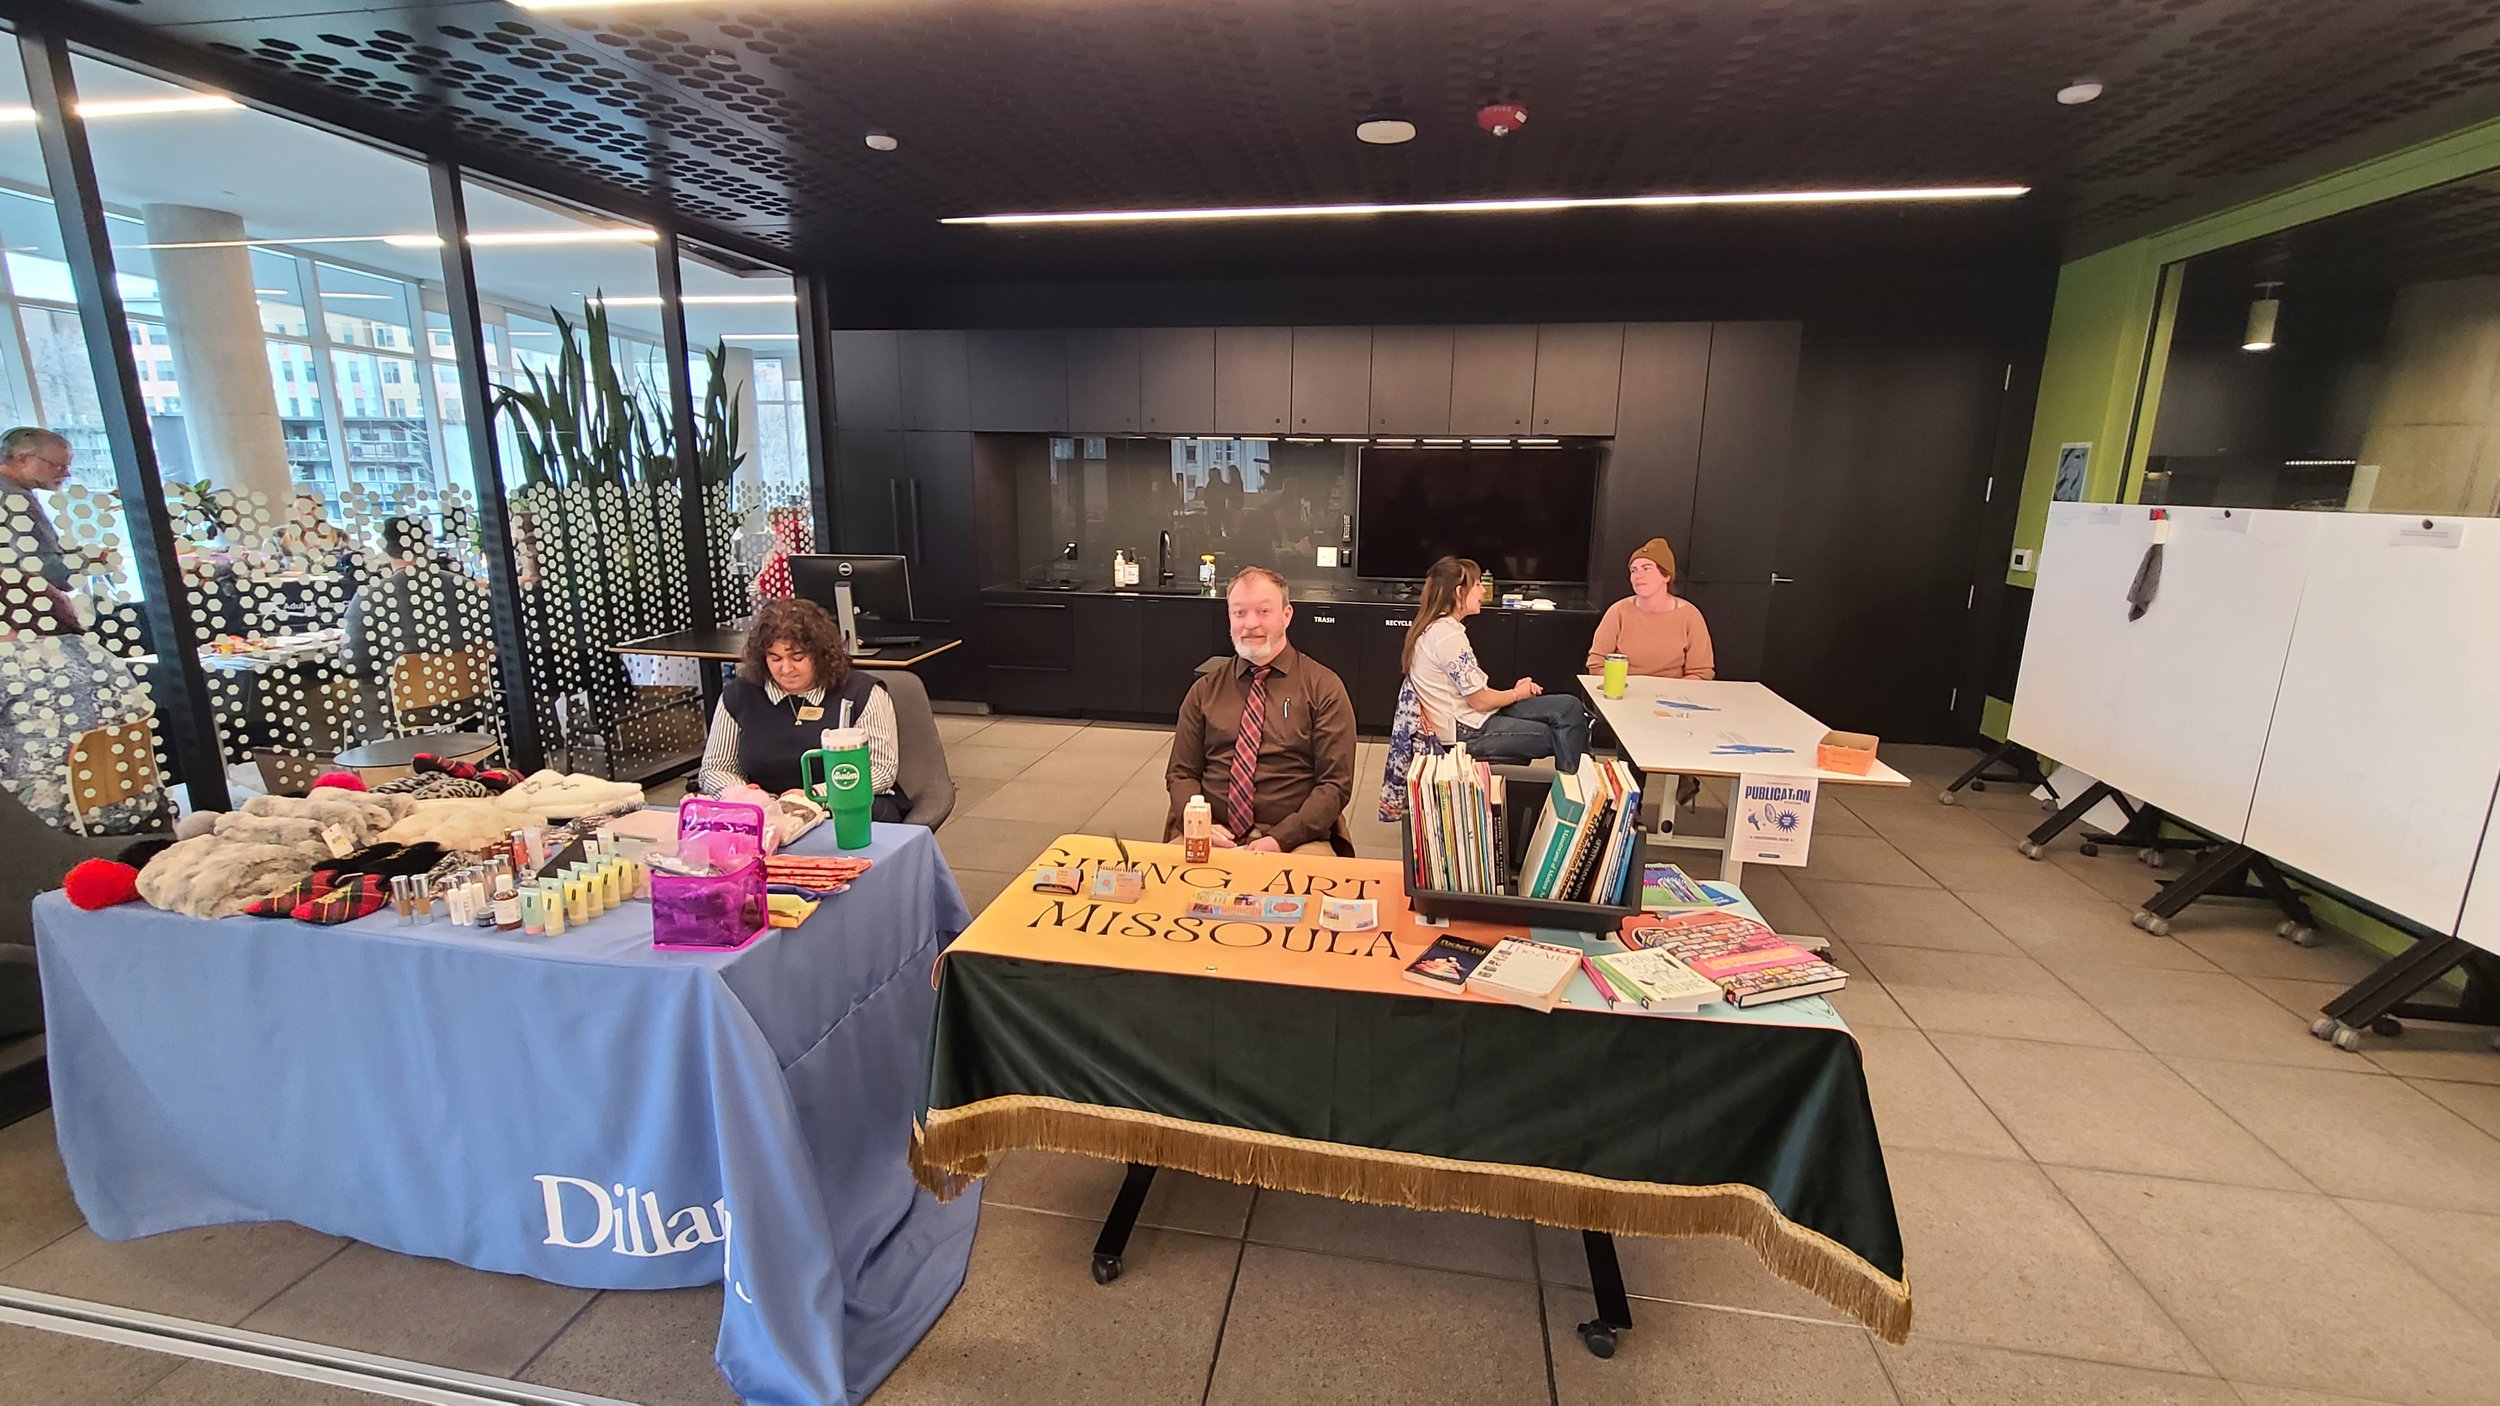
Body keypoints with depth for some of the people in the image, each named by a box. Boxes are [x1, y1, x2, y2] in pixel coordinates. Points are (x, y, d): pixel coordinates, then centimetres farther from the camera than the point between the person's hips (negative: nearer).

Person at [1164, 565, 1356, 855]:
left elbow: (1336, 784, -2)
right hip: (1213, 838, 2)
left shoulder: (1324, 687, 3)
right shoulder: (1205, 690, 12)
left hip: (1296, 841, -2)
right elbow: (1181, 774, 12)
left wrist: (1280, 839, -15)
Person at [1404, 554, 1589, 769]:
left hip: (1467, 721, 9)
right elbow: (1479, 701, -17)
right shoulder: (1448, 636, -21)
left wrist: (1513, 692, 3)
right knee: (1562, 738, -4)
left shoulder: (1437, 627, 9)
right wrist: (1517, 694, 1)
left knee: (1569, 707, 3)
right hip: (1466, 734, -9)